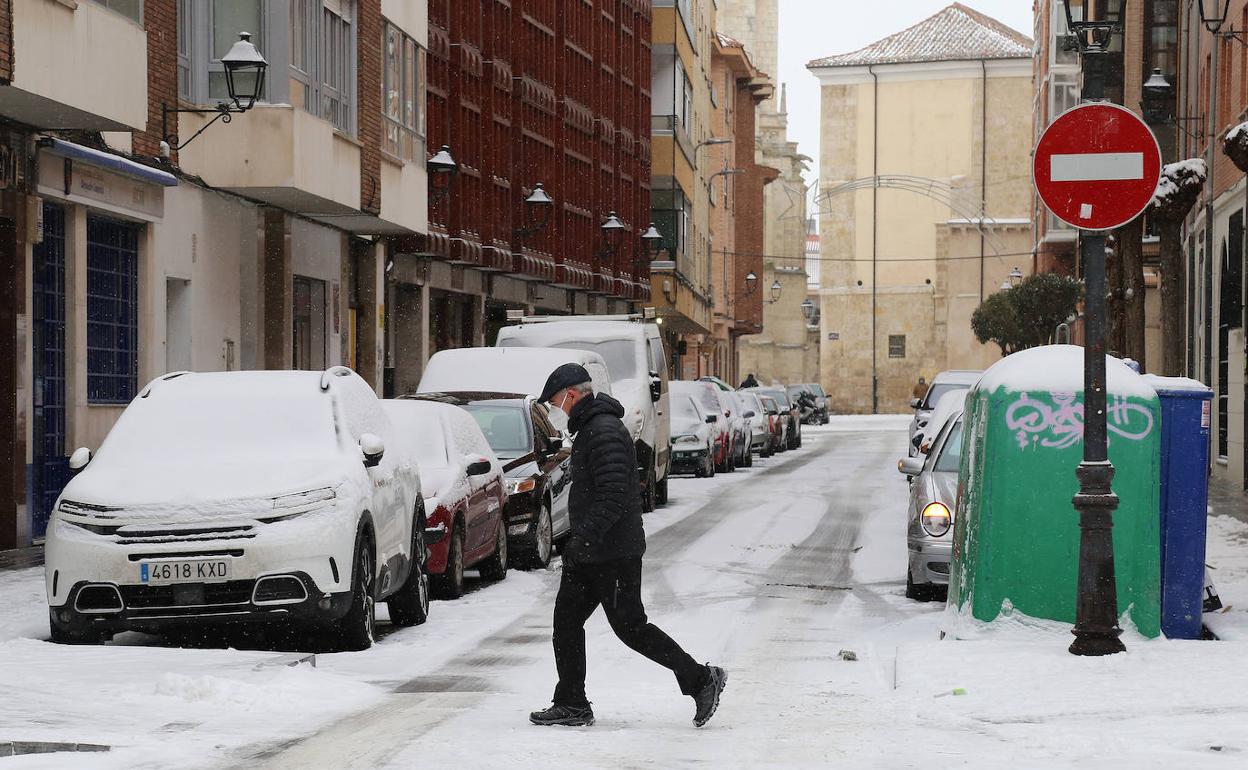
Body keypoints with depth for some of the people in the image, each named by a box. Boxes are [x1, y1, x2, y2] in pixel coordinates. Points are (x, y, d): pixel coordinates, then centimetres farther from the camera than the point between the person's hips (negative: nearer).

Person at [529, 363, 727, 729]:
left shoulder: (604, 431, -18)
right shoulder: (589, 427, 16)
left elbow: (613, 494, -28)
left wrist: (583, 540, -30)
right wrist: (580, 542, 24)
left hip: (614, 554, -11)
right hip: (591, 553, 11)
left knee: (630, 626, -5)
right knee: (566, 620, 9)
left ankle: (701, 680, 4)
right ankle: (571, 705, 13)